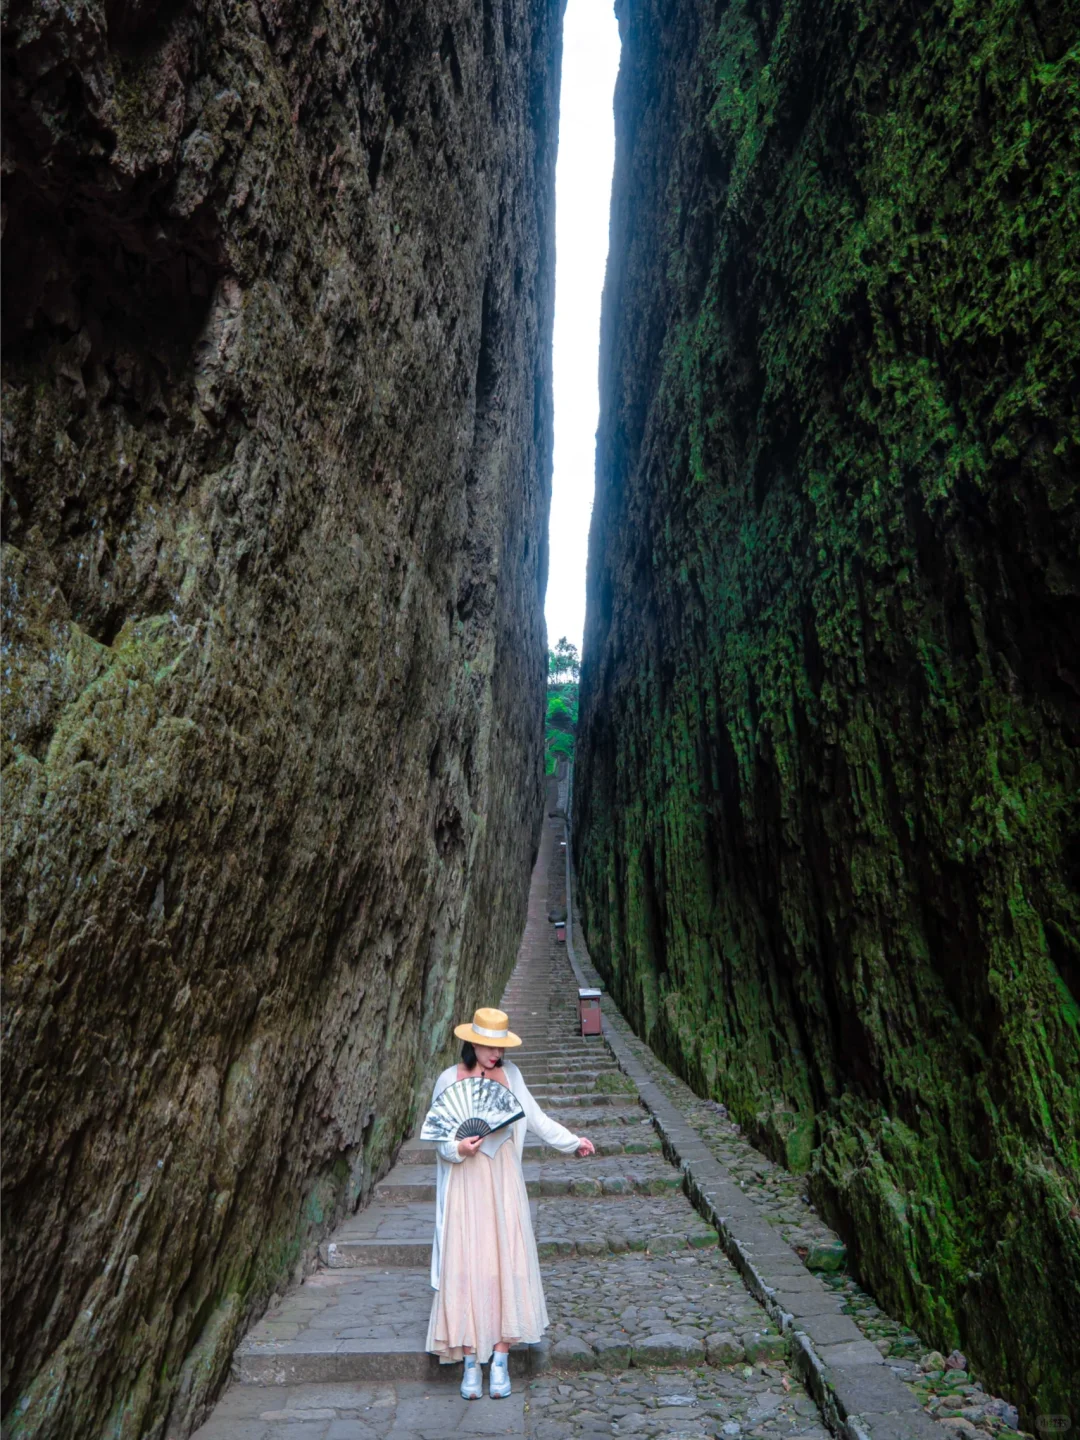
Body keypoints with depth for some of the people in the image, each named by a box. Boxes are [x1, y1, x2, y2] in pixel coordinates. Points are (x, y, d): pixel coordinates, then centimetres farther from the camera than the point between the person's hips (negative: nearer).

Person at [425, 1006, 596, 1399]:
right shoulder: (449, 1079, -8)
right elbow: (438, 1137, -2)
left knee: (507, 1265, 4)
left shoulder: (510, 1074, 1)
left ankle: (500, 1363, 20)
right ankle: (471, 1363, 20)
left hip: (503, 1183, 2)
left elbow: (535, 1118, 10)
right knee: (466, 1268, 2)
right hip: (465, 1185, -2)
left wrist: (573, 1141, 10)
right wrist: (458, 1149, -22)